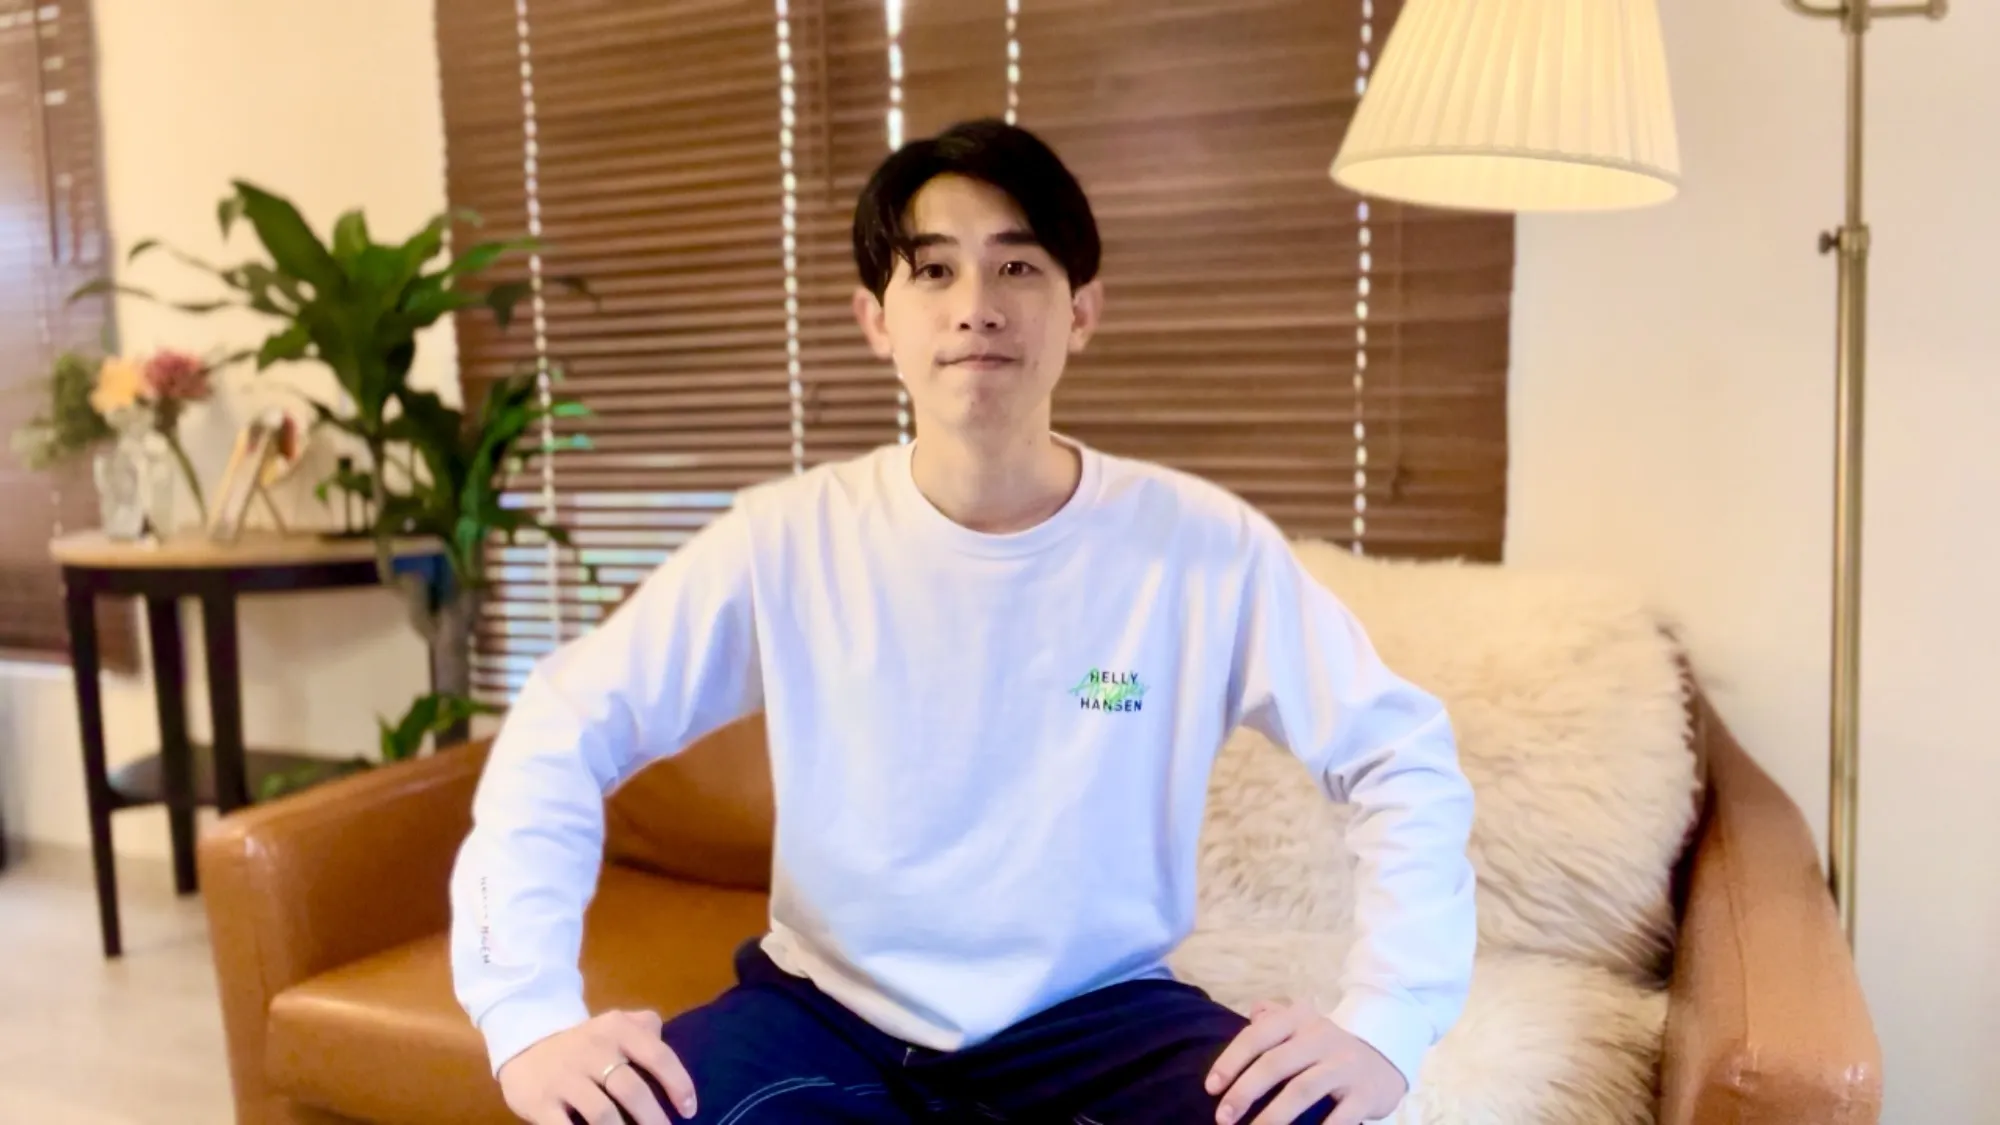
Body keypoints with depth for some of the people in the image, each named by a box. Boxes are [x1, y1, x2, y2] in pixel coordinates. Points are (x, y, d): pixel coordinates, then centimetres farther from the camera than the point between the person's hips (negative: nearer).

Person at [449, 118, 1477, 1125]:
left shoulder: (1202, 545, -13)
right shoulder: (785, 540, -12)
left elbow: (1404, 757, -6)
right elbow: (557, 735, -8)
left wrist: (1382, 1025, -19)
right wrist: (531, 1014, -20)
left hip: (1098, 1013, 0)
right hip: (830, 1009, 1)